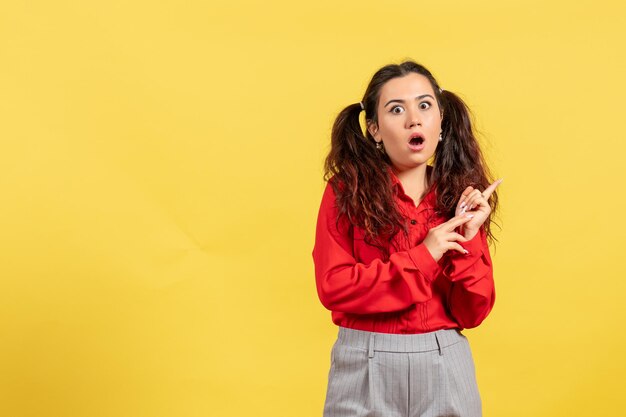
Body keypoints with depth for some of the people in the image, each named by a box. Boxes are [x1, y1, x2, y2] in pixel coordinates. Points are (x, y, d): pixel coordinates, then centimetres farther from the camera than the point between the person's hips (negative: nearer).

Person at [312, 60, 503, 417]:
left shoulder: (461, 199, 2)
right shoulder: (346, 192, -4)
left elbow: (472, 313, 0)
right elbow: (333, 287, -13)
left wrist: (467, 241, -14)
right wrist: (422, 257, -15)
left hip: (445, 366, 2)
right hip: (366, 369, -2)